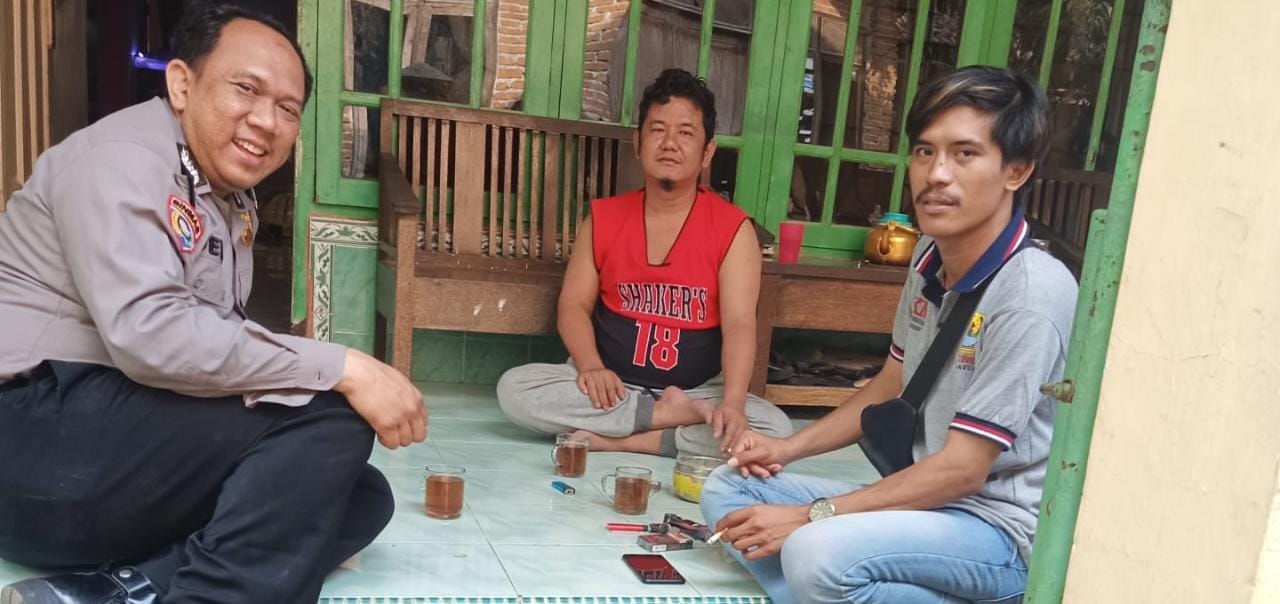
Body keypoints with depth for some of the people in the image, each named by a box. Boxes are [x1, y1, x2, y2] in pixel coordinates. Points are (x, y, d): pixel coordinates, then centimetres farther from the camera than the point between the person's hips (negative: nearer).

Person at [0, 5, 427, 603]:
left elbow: (209, 342, 10)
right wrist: (343, 368, -28)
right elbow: (147, 334, -26)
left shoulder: (234, 202, 17)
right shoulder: (121, 157, -11)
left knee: (361, 498, -5)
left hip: (123, 439, 9)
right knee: (327, 410, -23)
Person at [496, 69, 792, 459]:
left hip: (698, 392, -2)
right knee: (515, 387, -23)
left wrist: (732, 403, -34)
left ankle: (619, 440, -20)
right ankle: (668, 415, -18)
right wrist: (590, 365, -18)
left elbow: (739, 324, -16)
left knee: (775, 429, -28)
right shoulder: (603, 218, 3)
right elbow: (574, 303, 3)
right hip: (613, 386, 2)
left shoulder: (733, 229, -7)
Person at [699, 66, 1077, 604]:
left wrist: (809, 516, -20)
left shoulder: (1032, 293, -23)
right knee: (729, 490, 3)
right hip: (926, 499, 8)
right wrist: (790, 448, 6)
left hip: (1001, 529, -8)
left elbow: (961, 470, -21)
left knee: (818, 554, -34)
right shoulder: (931, 256, 2)